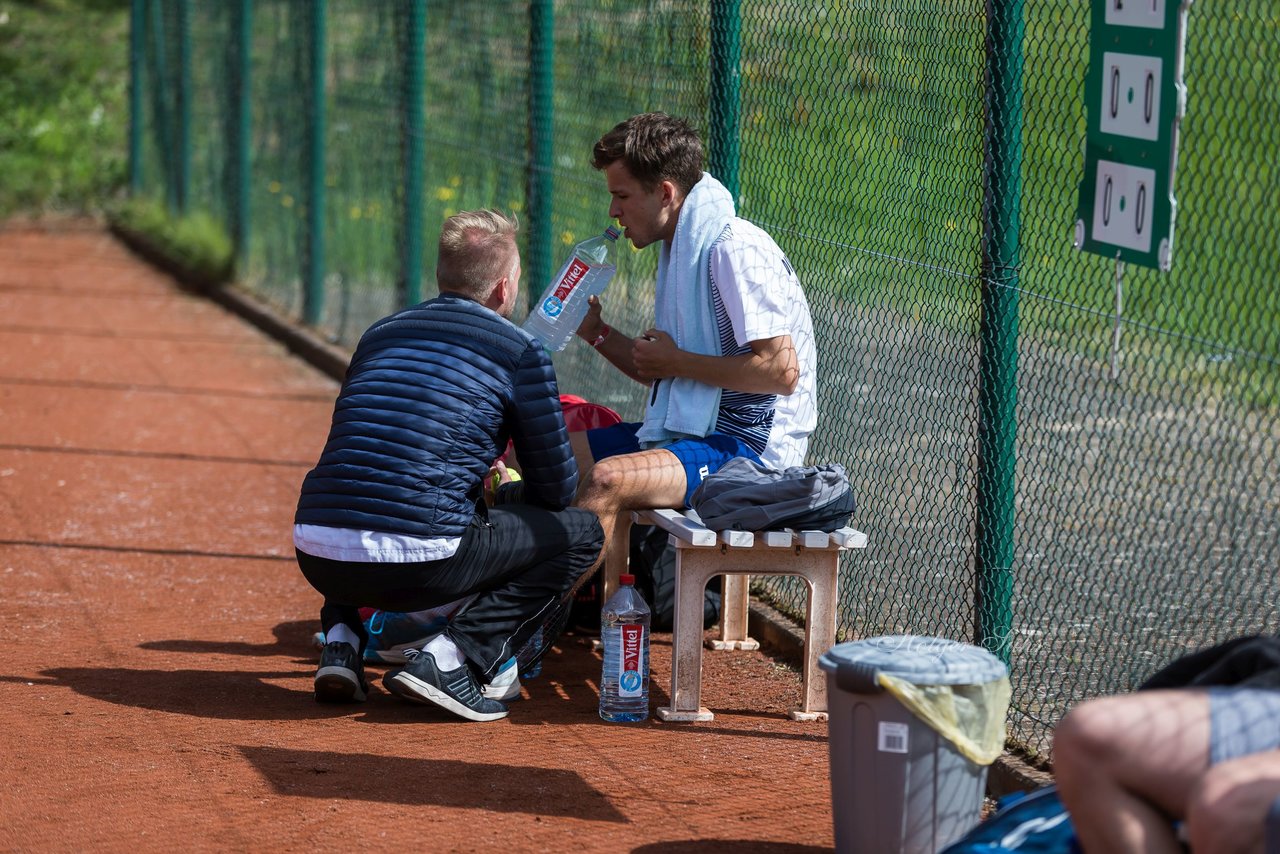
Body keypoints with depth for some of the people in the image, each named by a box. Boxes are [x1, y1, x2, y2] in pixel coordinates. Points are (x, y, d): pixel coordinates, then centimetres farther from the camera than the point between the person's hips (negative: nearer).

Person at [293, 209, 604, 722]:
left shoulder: (379, 334, 21)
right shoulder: (521, 350, 5)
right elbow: (557, 489, 8)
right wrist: (503, 492, 33)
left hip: (319, 560, 6)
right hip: (417, 564, -6)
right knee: (581, 532, 13)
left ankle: (341, 643, 17)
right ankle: (447, 659, -4)